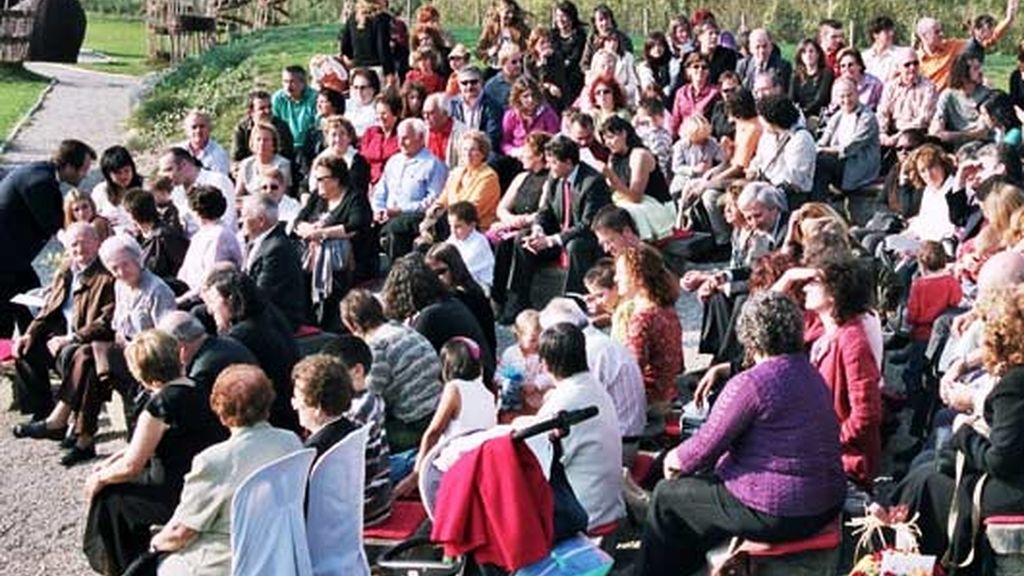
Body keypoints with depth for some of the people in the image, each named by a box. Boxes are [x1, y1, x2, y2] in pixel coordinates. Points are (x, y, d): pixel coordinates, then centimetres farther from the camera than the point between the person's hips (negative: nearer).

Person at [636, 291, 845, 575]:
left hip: (777, 515, -9)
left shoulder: (750, 384, -19)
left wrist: (674, 460, 7)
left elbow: (705, 448, -14)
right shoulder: (811, 373, 8)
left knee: (667, 495, 11)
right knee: (707, 478, 30)